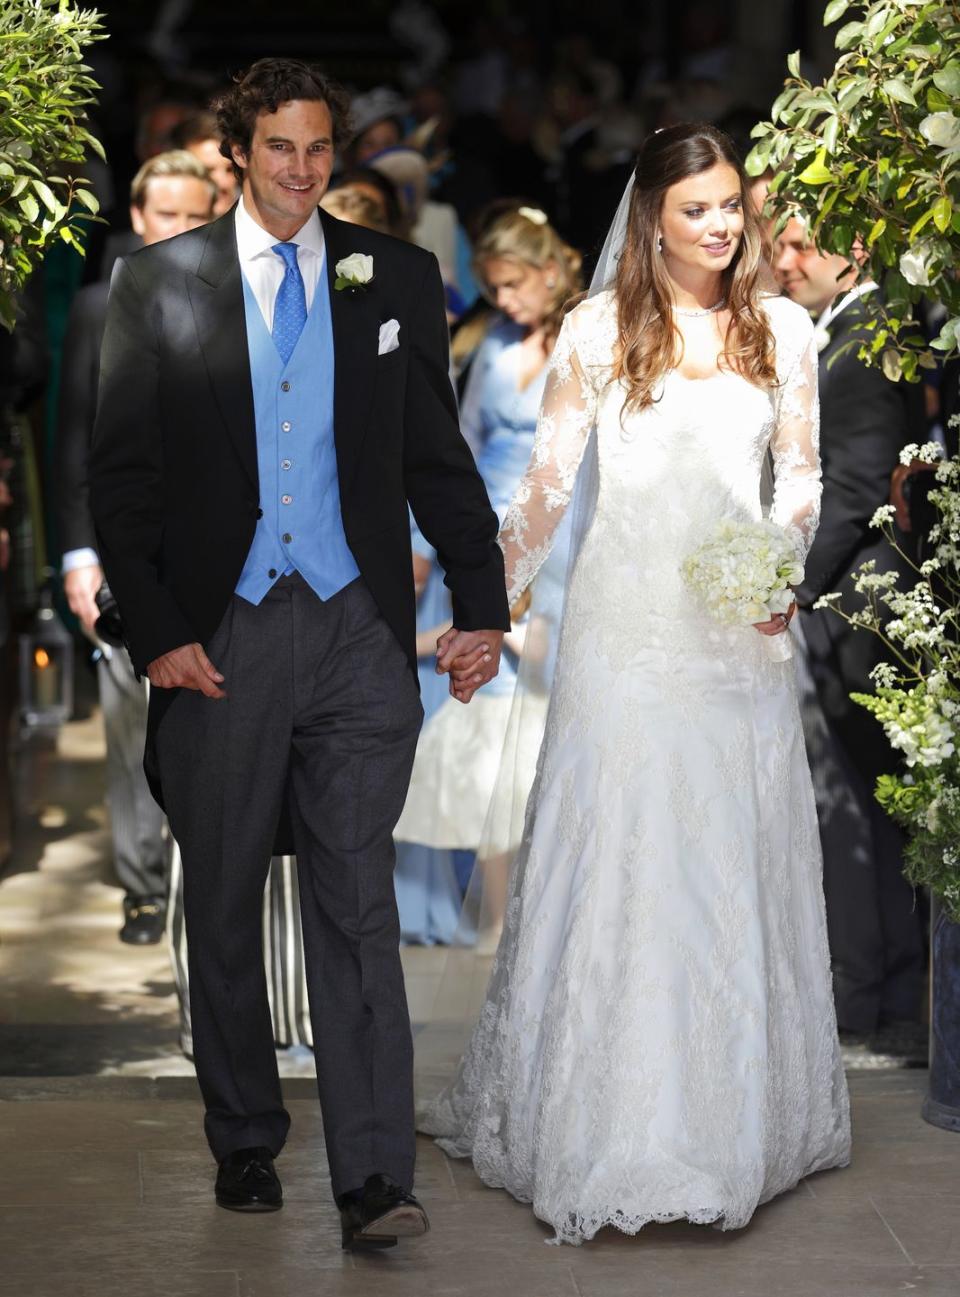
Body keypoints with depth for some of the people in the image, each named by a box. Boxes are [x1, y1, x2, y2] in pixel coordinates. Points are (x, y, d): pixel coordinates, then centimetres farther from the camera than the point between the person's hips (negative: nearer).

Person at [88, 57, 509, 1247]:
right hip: (217, 640, 0)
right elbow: (122, 476, 1)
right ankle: (244, 1144, 26)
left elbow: (440, 458, 12)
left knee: (358, 902, -6)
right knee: (223, 906, 10)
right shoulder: (159, 286, 3)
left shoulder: (395, 280, 7)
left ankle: (373, 1179, -7)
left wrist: (480, 606, 7)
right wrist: (155, 633, -7)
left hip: (356, 633, 0)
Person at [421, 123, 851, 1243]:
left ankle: (740, 1112, 22)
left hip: (740, 633, 2)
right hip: (625, 625, -2)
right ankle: (605, 1121, 9)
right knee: (615, 864, 0)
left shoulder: (780, 330, 5)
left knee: (738, 866, 8)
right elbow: (546, 486, 3)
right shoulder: (598, 332, 0)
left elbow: (802, 478, 10)